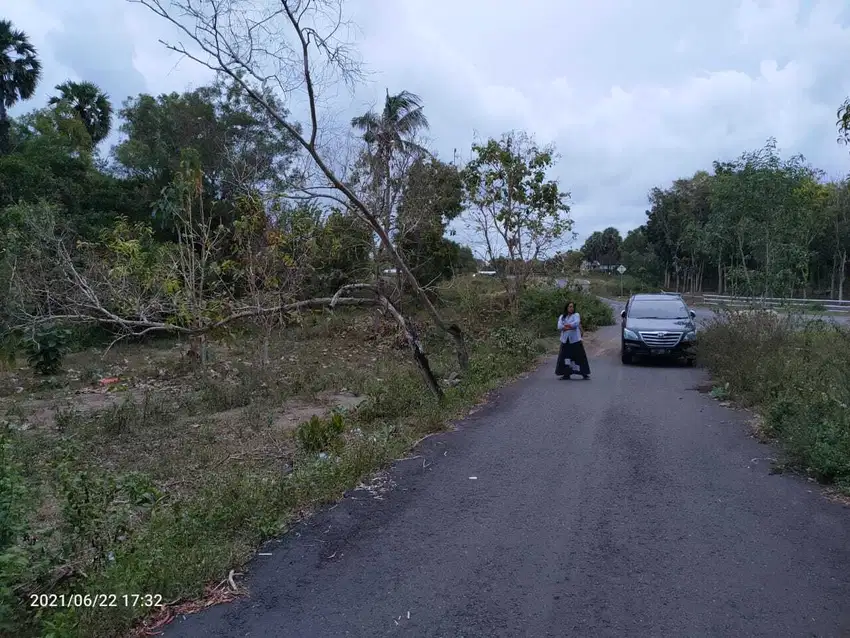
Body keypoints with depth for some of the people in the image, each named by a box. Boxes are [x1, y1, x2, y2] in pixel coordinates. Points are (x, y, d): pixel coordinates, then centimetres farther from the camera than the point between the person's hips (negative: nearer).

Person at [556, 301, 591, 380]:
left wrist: (565, 325, -8)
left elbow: (576, 323, -15)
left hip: (575, 339, -3)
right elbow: (559, 327, -3)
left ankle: (585, 374, 3)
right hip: (565, 340, 3)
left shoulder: (576, 315, 5)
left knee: (580, 356, -4)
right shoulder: (562, 317, 14)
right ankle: (566, 374, 12)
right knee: (564, 357, 3)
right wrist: (571, 326, -12)